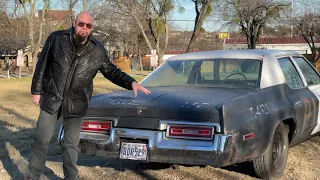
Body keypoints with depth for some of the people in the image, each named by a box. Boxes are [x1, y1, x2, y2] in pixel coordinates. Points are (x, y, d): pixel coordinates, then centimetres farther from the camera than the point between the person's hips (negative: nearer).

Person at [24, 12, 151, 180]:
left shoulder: (98, 50, -3)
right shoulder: (56, 38, -6)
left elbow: (112, 72, 5)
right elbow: (42, 65, 0)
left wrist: (131, 82, -10)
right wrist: (36, 91, -1)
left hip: (76, 103, 1)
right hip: (51, 98, -1)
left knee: (72, 143, 8)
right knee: (42, 140, 6)